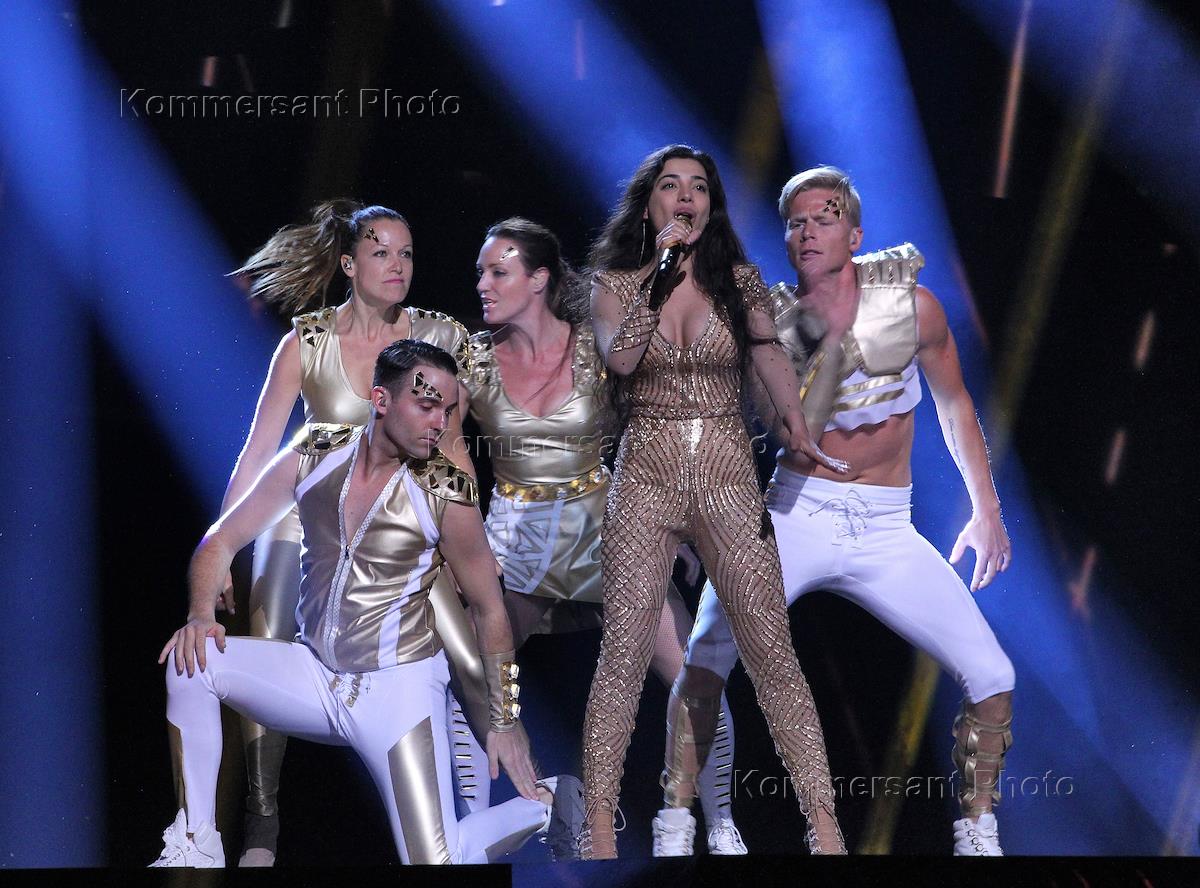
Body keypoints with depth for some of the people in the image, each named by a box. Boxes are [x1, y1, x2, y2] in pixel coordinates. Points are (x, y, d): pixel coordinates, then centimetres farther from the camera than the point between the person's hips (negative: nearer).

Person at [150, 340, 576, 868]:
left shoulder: (445, 496, -11)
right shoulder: (315, 457, -4)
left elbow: (489, 610, 0)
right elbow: (222, 541, 2)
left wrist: (504, 720, -1)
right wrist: (201, 616, -17)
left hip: (399, 686, -4)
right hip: (313, 677, 4)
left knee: (437, 862, -17)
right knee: (191, 661, -20)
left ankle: (545, 808, 13)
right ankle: (196, 846, -8)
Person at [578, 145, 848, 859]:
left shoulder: (740, 281, 8)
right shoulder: (618, 282, 5)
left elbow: (771, 355, 6)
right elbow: (620, 357, -12)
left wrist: (798, 424, -9)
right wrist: (663, 270, -14)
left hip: (728, 478, 1)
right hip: (646, 477, 0)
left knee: (771, 651, -4)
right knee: (624, 653, -6)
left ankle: (825, 827, -4)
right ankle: (600, 835, -1)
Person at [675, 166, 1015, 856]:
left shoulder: (912, 305, -2)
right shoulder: (773, 323, -5)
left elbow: (954, 403, 13)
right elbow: (800, 433, -12)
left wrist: (986, 509, 14)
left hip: (886, 533, 2)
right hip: (797, 518, -2)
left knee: (993, 678, -7)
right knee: (709, 655, -24)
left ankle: (978, 837, 11)